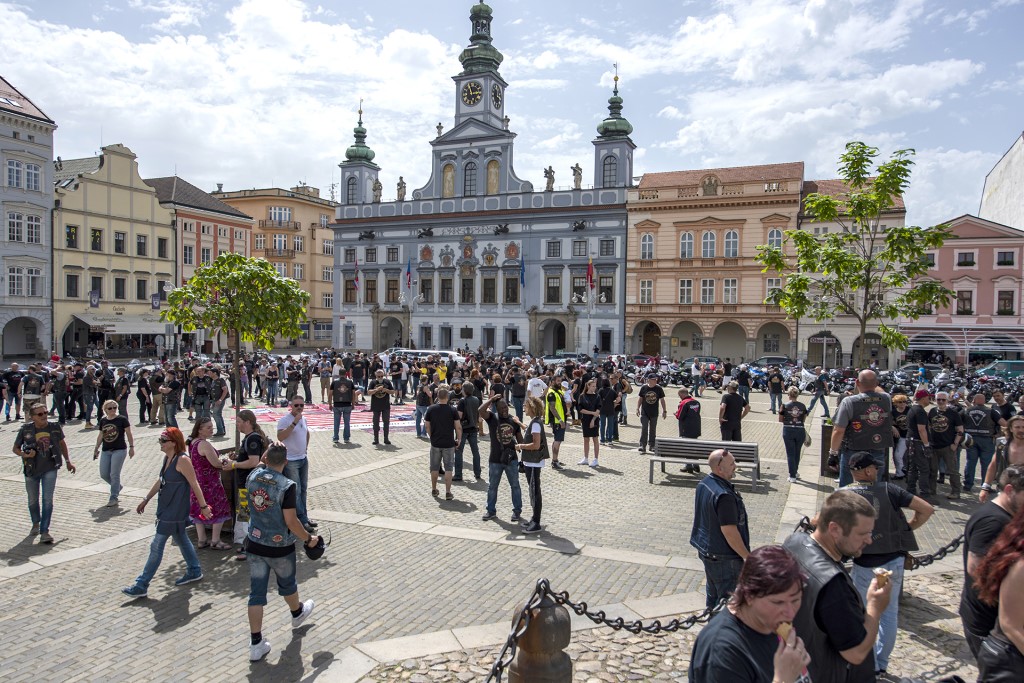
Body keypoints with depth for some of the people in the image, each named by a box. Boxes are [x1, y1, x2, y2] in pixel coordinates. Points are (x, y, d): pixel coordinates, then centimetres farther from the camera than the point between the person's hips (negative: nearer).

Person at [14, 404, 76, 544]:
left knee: (47, 499, -9)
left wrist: (68, 461, 15)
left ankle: (44, 532, -6)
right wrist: (25, 455, -19)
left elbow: (62, 443, 12)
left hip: (50, 469, -1)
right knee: (33, 500, 17)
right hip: (31, 470, 1)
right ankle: (36, 523, 44)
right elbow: (15, 449, 2)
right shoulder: (25, 429, -9)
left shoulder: (55, 427, -5)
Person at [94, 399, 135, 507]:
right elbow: (100, 435, 17)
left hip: (119, 450, -5)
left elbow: (129, 434, -3)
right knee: (103, 474, 5)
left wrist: (131, 447, -6)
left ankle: (113, 498, 4)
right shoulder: (102, 421, 7)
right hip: (106, 451, 6)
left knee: (114, 475, -6)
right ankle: (118, 487, 32)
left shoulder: (122, 419, -7)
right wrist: (96, 449, 19)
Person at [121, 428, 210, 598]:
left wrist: (203, 506, -15)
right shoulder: (167, 458, 7)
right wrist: (146, 499, 22)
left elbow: (194, 484, -18)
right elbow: (160, 481, 18)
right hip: (166, 509, 9)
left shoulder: (182, 460, -20)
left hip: (175, 512, -9)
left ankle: (141, 586, 6)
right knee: (182, 540, 20)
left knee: (156, 547, -2)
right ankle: (194, 571, 34)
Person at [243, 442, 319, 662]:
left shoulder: (252, 476, -7)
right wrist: (309, 538, -7)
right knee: (287, 584, 22)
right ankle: (297, 613, 50)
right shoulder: (287, 485, -25)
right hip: (280, 548, -4)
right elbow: (291, 521, -23)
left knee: (256, 593, 10)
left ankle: (256, 643, 14)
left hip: (254, 544, 4)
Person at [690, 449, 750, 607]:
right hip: (723, 557, -9)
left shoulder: (704, 483, 1)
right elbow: (729, 531, -27)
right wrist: (747, 556, -16)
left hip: (706, 550, 9)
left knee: (713, 594, 23)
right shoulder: (724, 496, -30)